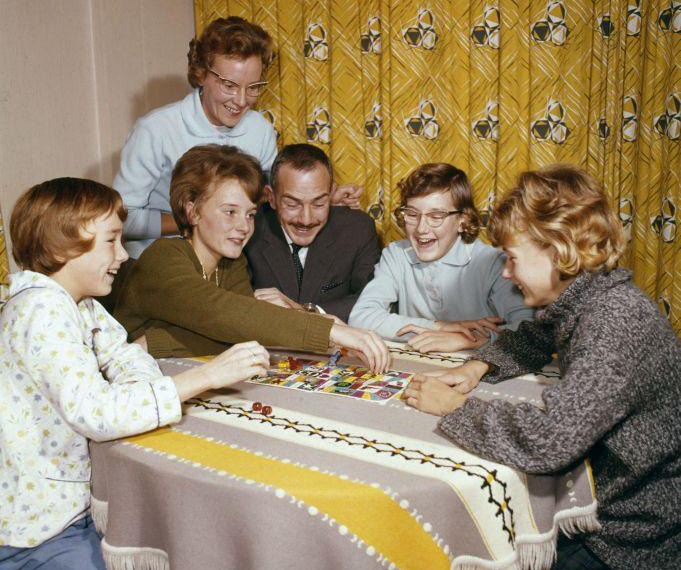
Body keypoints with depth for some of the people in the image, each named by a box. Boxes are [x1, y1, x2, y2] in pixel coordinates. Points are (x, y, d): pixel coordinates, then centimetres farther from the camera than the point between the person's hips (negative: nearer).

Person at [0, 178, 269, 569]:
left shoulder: (77, 303, 5)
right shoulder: (41, 312, -25)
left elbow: (129, 363, 3)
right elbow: (94, 411, -36)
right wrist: (208, 376, -35)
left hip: (71, 504, 8)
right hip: (34, 532, -8)